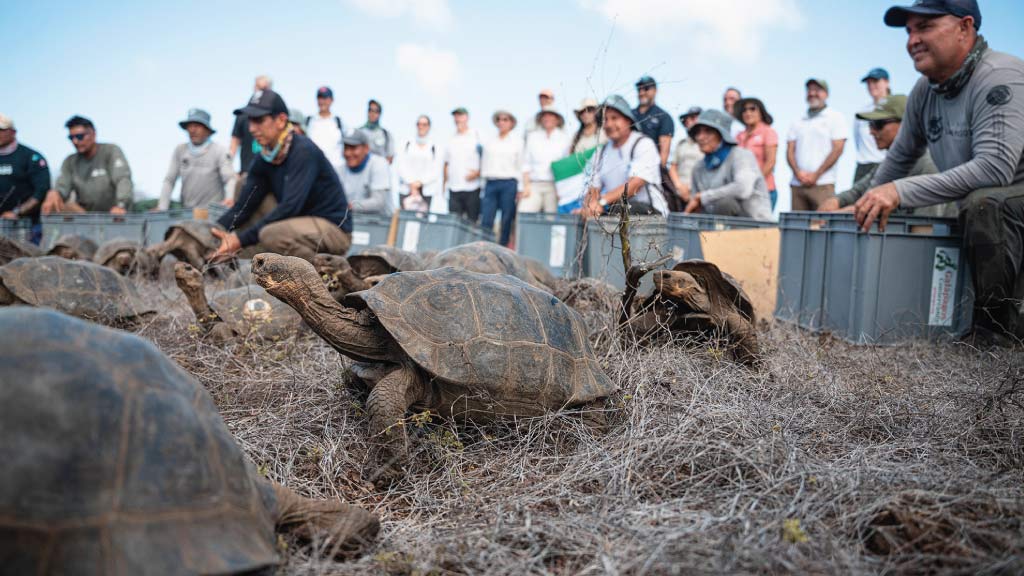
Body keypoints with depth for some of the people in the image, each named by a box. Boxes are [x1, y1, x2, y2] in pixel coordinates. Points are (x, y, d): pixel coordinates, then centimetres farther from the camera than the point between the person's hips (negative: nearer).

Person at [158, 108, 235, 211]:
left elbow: (230, 179, -9)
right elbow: (169, 180, 9)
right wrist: (162, 208, 1)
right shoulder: (180, 150, 7)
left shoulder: (218, 151, -2)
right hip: (186, 210, 3)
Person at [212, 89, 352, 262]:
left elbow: (290, 207, -27)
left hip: (334, 229, -8)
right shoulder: (263, 158, 4)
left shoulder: (304, 151, -19)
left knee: (272, 234, -32)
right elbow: (244, 205, 4)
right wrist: (214, 232, -13)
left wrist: (241, 240, -29)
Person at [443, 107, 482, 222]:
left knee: (472, 221, 0)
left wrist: (477, 172, -14)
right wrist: (445, 183, 12)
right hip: (454, 189, 4)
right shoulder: (451, 140, 15)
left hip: (472, 187, -4)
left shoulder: (477, 136, 2)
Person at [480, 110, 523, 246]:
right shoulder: (488, 142, 15)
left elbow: (521, 167, 7)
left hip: (509, 184, -2)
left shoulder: (517, 143, 9)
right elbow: (483, 164, 16)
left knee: (507, 220, -2)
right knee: (485, 220, -7)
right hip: (490, 183, 2)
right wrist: (484, 177, 8)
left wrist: (520, 189, 1)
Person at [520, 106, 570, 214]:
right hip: (534, 184, 1)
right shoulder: (532, 136, 14)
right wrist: (526, 185, 1)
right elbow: (526, 163, 12)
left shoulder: (564, 138, 9)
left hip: (554, 185, -1)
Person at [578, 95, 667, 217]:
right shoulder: (600, 153, 17)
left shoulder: (644, 144, -2)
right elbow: (593, 188, 8)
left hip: (649, 210, -6)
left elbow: (635, 184, -17)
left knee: (619, 209, -38)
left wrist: (602, 202, -29)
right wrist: (589, 205, -17)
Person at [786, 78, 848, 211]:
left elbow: (838, 149, -2)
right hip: (797, 185, 4)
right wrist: (798, 172, -7)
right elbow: (790, 150, 12)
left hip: (822, 184, -4)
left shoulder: (835, 118, 7)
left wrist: (816, 175, -9)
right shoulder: (798, 123, 19)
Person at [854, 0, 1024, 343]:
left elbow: (994, 167, -34)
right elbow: (902, 154, 15)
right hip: (977, 214, 8)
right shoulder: (925, 90, 1)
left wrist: (900, 192, -36)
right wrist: (870, 202, 12)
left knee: (983, 204, -35)